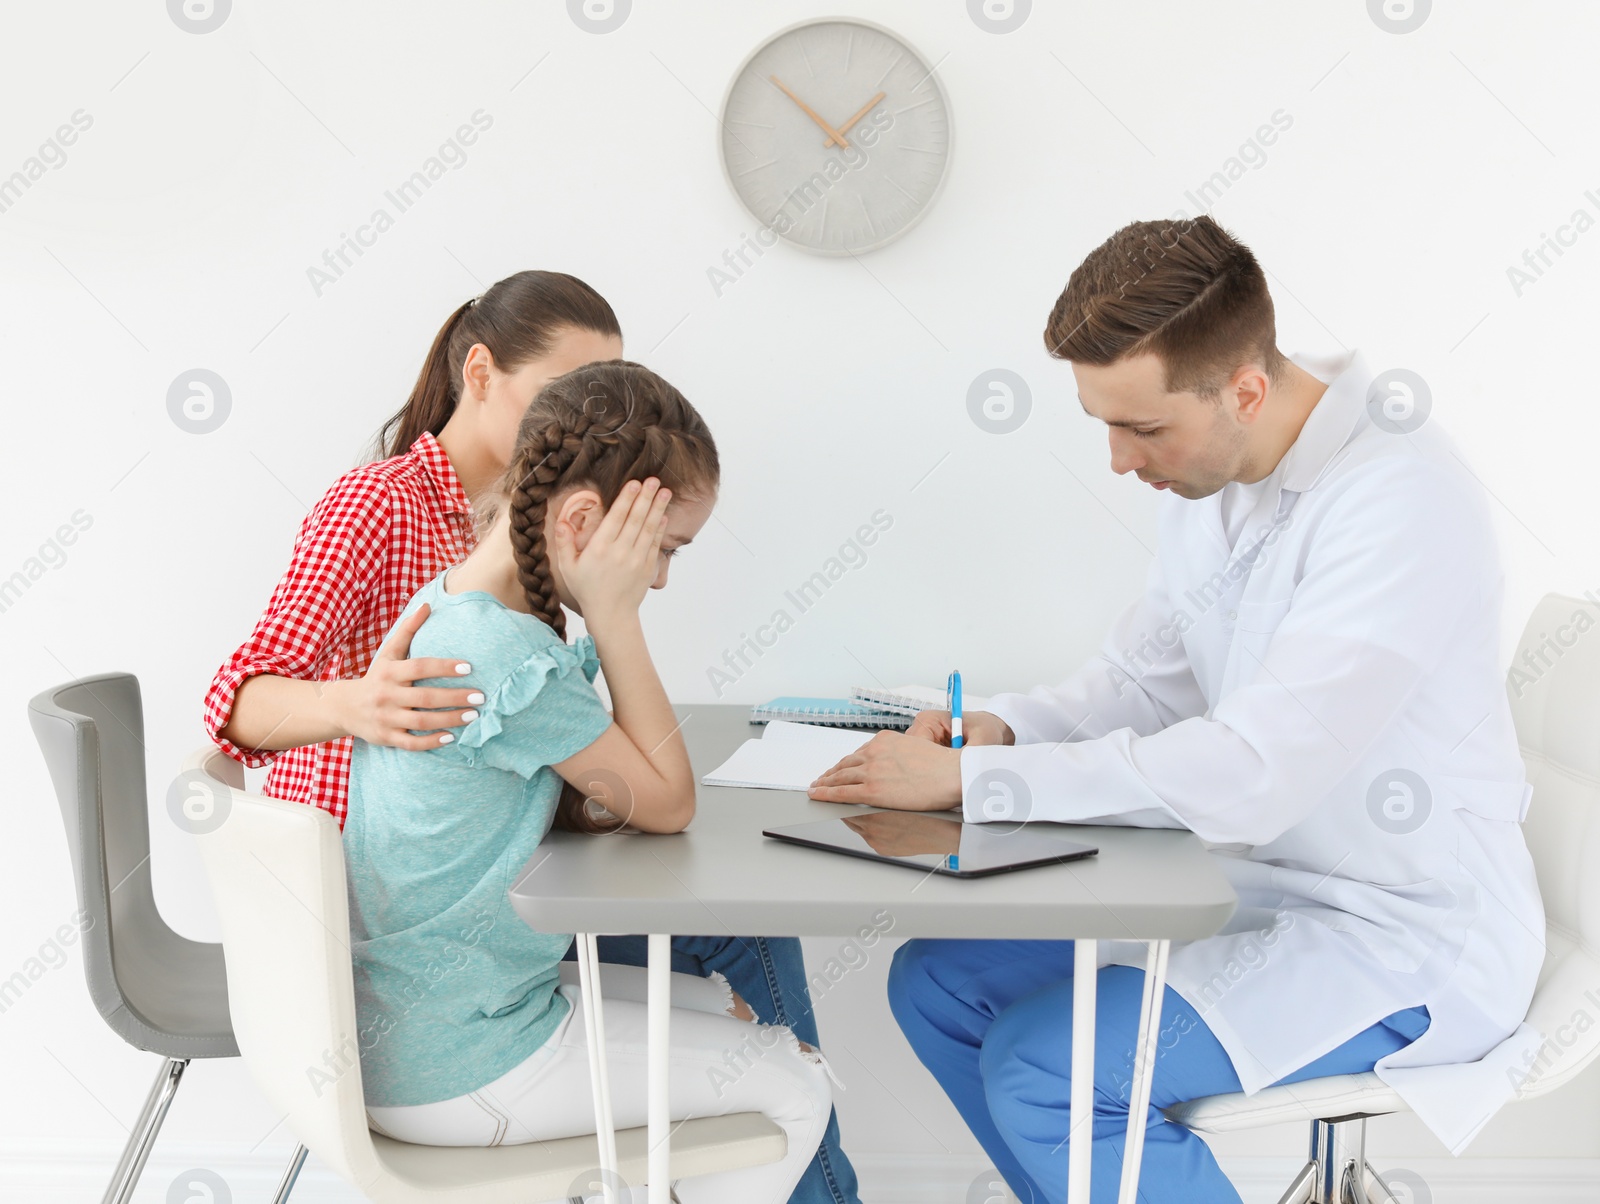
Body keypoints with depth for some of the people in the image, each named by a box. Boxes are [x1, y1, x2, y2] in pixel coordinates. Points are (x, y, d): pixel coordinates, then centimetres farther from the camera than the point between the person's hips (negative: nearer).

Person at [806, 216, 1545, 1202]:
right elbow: (1150, 677, 12)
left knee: (1040, 1068, -21)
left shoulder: (1399, 497, -25)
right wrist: (1006, 726, -9)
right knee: (936, 982, 2)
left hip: (1397, 935, -8)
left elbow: (1251, 772, -31)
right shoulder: (1212, 475, 1)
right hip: (1254, 883, 9)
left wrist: (967, 778, -27)